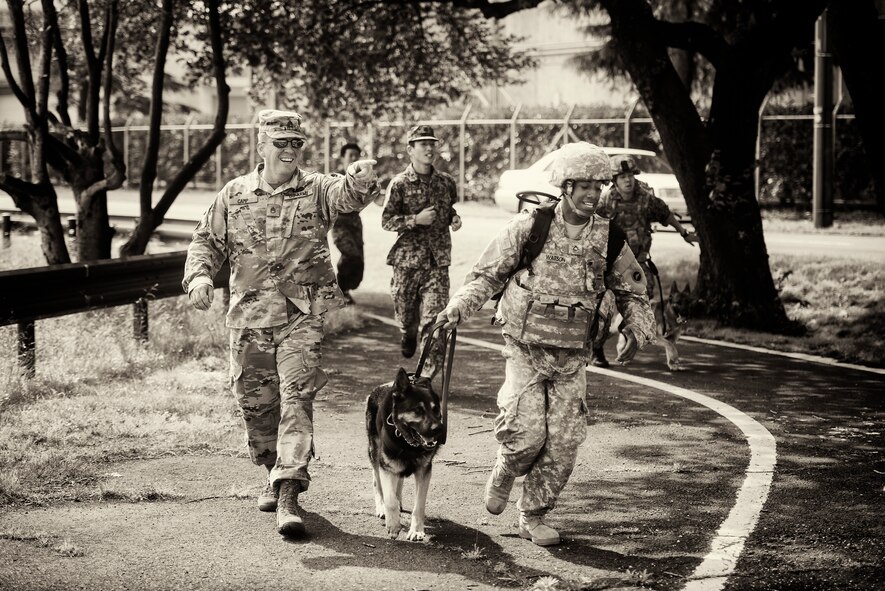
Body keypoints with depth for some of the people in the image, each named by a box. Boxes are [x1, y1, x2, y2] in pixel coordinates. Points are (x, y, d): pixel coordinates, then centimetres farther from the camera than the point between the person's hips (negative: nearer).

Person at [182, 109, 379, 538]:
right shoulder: (234, 195, 8)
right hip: (249, 317, 3)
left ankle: (288, 494, -16)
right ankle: (274, 474, 36)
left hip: (302, 317, -3)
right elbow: (207, 240, 14)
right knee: (255, 403, 12)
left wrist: (361, 181, -45)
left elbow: (349, 195, -21)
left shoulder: (316, 189, 0)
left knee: (297, 400, -13)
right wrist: (199, 275, -6)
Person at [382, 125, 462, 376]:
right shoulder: (399, 183, -4)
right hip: (408, 259, -1)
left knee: (434, 317, -9)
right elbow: (387, 220, -4)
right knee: (405, 311, 10)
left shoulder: (446, 182, 7)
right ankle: (408, 337, 47)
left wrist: (454, 218, 3)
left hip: (438, 260, 1)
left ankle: (428, 372, -5)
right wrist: (416, 220, -17)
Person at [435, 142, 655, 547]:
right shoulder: (528, 228, -7)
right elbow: (488, 273, 1)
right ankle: (504, 474, 22)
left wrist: (637, 331, 0)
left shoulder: (608, 238, 1)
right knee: (526, 433, -14)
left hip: (572, 356, 3)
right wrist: (460, 305, -13)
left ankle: (533, 516, 19)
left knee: (564, 441, 0)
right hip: (526, 348, -3)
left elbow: (632, 292, 15)